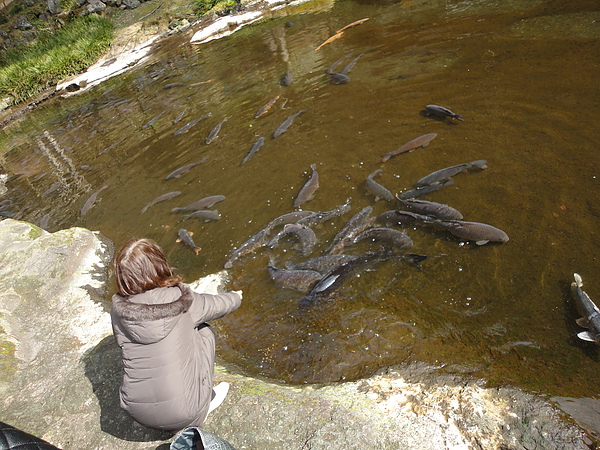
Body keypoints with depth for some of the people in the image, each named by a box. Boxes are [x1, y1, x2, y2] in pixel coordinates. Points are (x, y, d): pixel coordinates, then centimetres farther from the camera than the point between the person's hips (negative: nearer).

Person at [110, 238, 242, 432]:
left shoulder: (118, 309, -11)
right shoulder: (184, 300, -16)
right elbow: (219, 305, 3)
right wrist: (235, 297, 27)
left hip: (138, 413, 3)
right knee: (203, 331, 13)